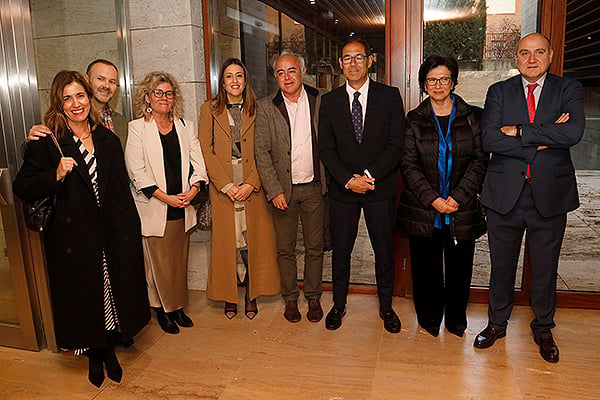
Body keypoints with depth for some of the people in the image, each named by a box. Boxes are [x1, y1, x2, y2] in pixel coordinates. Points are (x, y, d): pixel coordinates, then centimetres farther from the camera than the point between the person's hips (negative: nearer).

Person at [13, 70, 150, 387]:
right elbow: (21, 187, -6)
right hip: (74, 237, -3)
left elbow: (122, 189, 9)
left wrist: (130, 229, 7)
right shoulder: (46, 143, -6)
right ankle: (94, 355, 34)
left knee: (113, 292, 12)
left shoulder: (108, 139, 7)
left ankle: (109, 350, 36)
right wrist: (56, 176, -22)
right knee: (84, 297, 10)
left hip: (111, 234, 3)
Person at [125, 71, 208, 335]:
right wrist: (165, 197, -15)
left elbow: (197, 162, 7)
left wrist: (193, 190, -11)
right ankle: (163, 310, 20)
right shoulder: (136, 128, -1)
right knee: (158, 262, 3)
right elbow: (136, 172, -8)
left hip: (182, 207, 4)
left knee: (180, 260, 11)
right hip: (154, 209, -4)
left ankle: (178, 306, 26)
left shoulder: (186, 127, 12)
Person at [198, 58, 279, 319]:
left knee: (253, 237, 2)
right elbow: (206, 152, -1)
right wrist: (227, 185, -10)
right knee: (226, 240, 3)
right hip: (222, 187, 0)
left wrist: (251, 184, -11)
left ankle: (251, 295, 17)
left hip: (252, 186, 0)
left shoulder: (257, 110, 7)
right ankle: (229, 296, 17)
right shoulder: (209, 110, 6)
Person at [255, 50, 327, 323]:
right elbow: (261, 152, -5)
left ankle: (313, 297, 27)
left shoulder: (319, 102, 3)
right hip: (282, 188, -1)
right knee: (285, 248, 10)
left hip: (313, 187, 1)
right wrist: (274, 190, -12)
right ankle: (290, 298, 27)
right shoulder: (266, 107, -1)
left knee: (314, 247, 10)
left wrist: (328, 181, -1)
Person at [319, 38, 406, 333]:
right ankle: (338, 305, 29)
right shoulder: (329, 101, 5)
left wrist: (369, 175, -15)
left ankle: (386, 307, 29)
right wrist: (349, 180, -12)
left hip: (380, 187, -1)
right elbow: (325, 148, 0)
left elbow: (397, 144, -5)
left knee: (384, 250, 9)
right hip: (342, 189, 1)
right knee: (341, 250, 10)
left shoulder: (389, 96, 0)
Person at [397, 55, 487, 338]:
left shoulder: (472, 117, 4)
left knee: (459, 267, 10)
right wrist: (432, 199, -13)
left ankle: (456, 320, 30)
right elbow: (408, 164, -2)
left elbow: (480, 160, -1)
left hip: (462, 209, 1)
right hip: (423, 211, 0)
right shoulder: (414, 120, 4)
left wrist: (458, 197, -12)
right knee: (426, 268, 7)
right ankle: (429, 319, 28)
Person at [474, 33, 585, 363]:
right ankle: (497, 323, 33)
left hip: (549, 196, 0)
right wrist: (542, 140, -15)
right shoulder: (499, 91, 4)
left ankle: (543, 330, 35)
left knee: (545, 268, 13)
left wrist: (520, 131, -16)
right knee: (501, 265, 12)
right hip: (505, 195, 0)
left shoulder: (568, 90, 4)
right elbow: (488, 139, -11)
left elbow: (573, 132, -16)